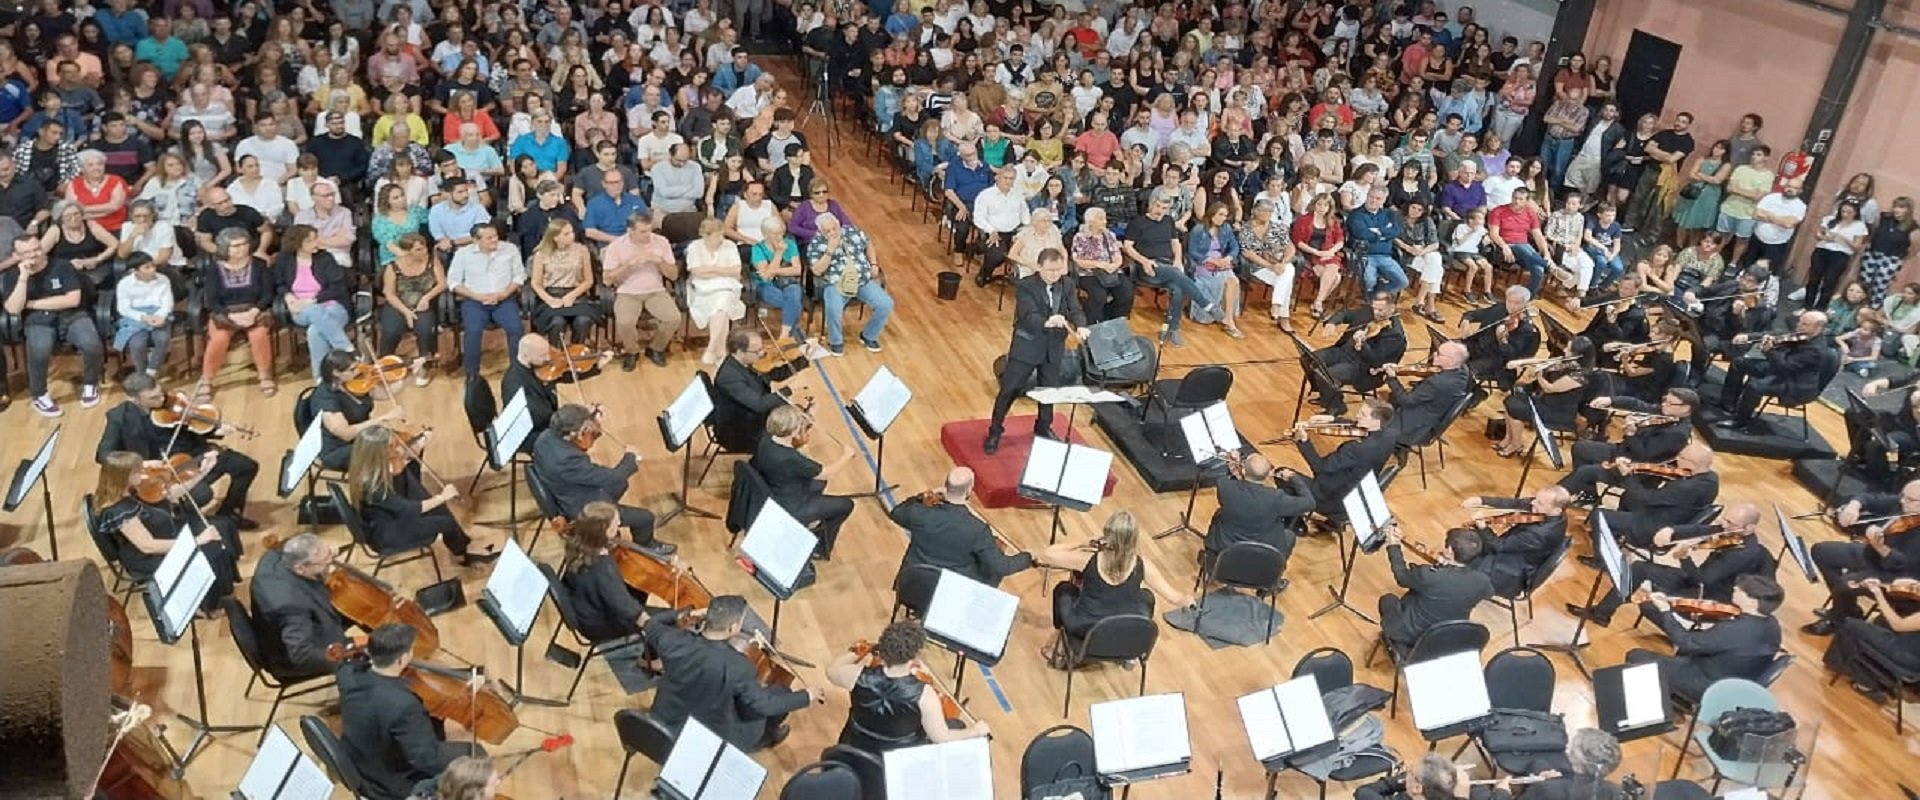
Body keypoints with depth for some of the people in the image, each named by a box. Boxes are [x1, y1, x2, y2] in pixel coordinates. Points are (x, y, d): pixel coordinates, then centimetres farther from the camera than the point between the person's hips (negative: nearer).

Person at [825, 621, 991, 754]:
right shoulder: (923, 694, -33)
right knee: (956, 727, 20)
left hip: (858, 754, 3)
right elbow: (942, 738, -23)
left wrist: (856, 653, 13)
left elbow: (831, 670, -3)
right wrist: (975, 731, -8)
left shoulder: (861, 677, -25)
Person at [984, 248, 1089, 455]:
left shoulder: (1067, 287, 0)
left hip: (1053, 347, 5)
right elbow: (1028, 316, -30)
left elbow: (1076, 310, -9)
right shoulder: (1025, 286, -17)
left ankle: (1044, 427, 42)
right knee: (1009, 390, 1)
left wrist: (1081, 326, -32)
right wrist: (1047, 322, -51)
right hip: (1027, 345, -5)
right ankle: (994, 432, 17)